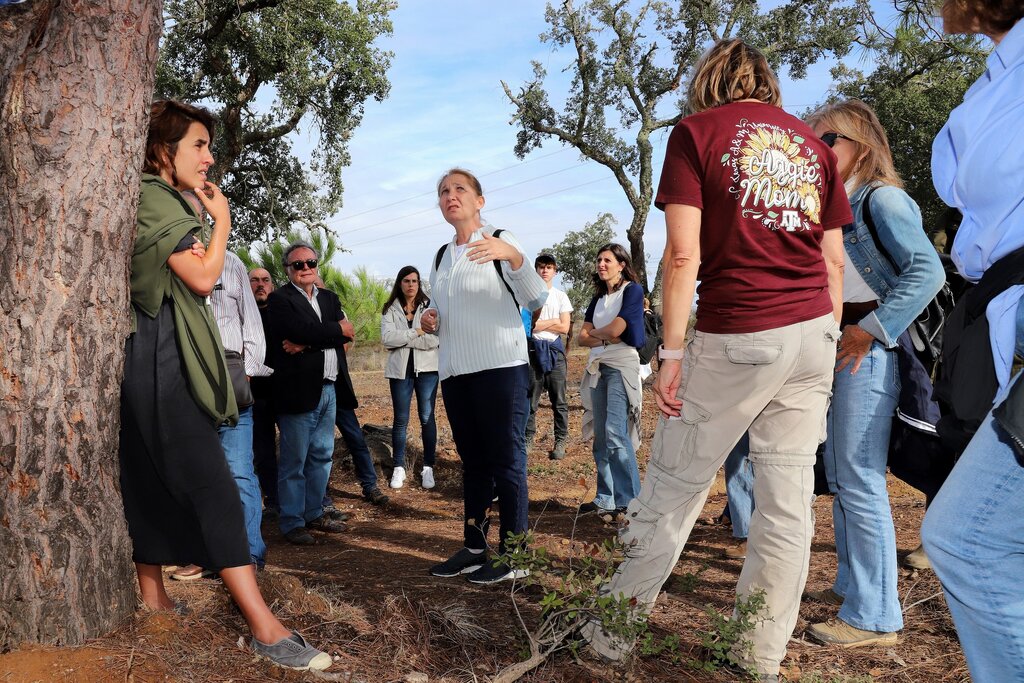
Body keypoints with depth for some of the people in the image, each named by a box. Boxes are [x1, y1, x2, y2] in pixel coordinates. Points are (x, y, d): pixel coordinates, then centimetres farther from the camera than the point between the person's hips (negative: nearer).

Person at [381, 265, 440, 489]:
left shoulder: (429, 306, -2)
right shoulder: (390, 309, 4)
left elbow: (435, 339, -13)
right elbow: (386, 338, -10)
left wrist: (402, 340, -10)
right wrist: (416, 332, -13)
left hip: (426, 368, -1)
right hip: (400, 369, 1)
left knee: (427, 418, 3)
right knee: (400, 420, 7)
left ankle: (428, 468, 11)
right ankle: (399, 468, 15)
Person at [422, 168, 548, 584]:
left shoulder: (500, 241, -4)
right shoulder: (441, 257, 16)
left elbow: (536, 300, -15)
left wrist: (513, 255, -32)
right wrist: (429, 321, 2)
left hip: (501, 367, -7)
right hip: (455, 372, 7)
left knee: (506, 461, -2)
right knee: (472, 463, 13)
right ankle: (474, 548, 23)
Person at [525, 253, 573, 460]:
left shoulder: (560, 296, 8)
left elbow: (564, 328, 0)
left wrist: (538, 323, -5)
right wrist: (552, 322, -7)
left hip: (554, 349, 0)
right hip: (534, 348, 0)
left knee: (558, 400, 2)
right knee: (530, 399, 2)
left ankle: (560, 442, 8)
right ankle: (527, 440, 10)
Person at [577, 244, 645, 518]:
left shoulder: (632, 290, -2)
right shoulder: (598, 298, 18)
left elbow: (616, 329, -14)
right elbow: (583, 337, 9)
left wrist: (594, 332, 4)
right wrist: (606, 338, -8)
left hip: (621, 366, -7)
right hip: (597, 367, 7)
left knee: (616, 434, -16)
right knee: (600, 437, 5)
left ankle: (631, 502, -10)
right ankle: (606, 499, 9)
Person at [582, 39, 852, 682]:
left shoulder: (696, 131, 0)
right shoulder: (814, 142, 15)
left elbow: (683, 254, -10)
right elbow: (835, 259, 12)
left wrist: (672, 350, -7)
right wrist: (828, 345, 19)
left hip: (737, 339, -5)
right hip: (814, 333, 5)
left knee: (675, 484, 6)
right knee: (789, 502, 7)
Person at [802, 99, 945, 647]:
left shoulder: (882, 199, -7)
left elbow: (927, 271, -19)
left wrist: (869, 331, -20)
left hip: (868, 355, -9)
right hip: (836, 354, 9)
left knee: (860, 481, -8)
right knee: (839, 476, 14)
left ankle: (874, 616, 1)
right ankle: (851, 584, 27)